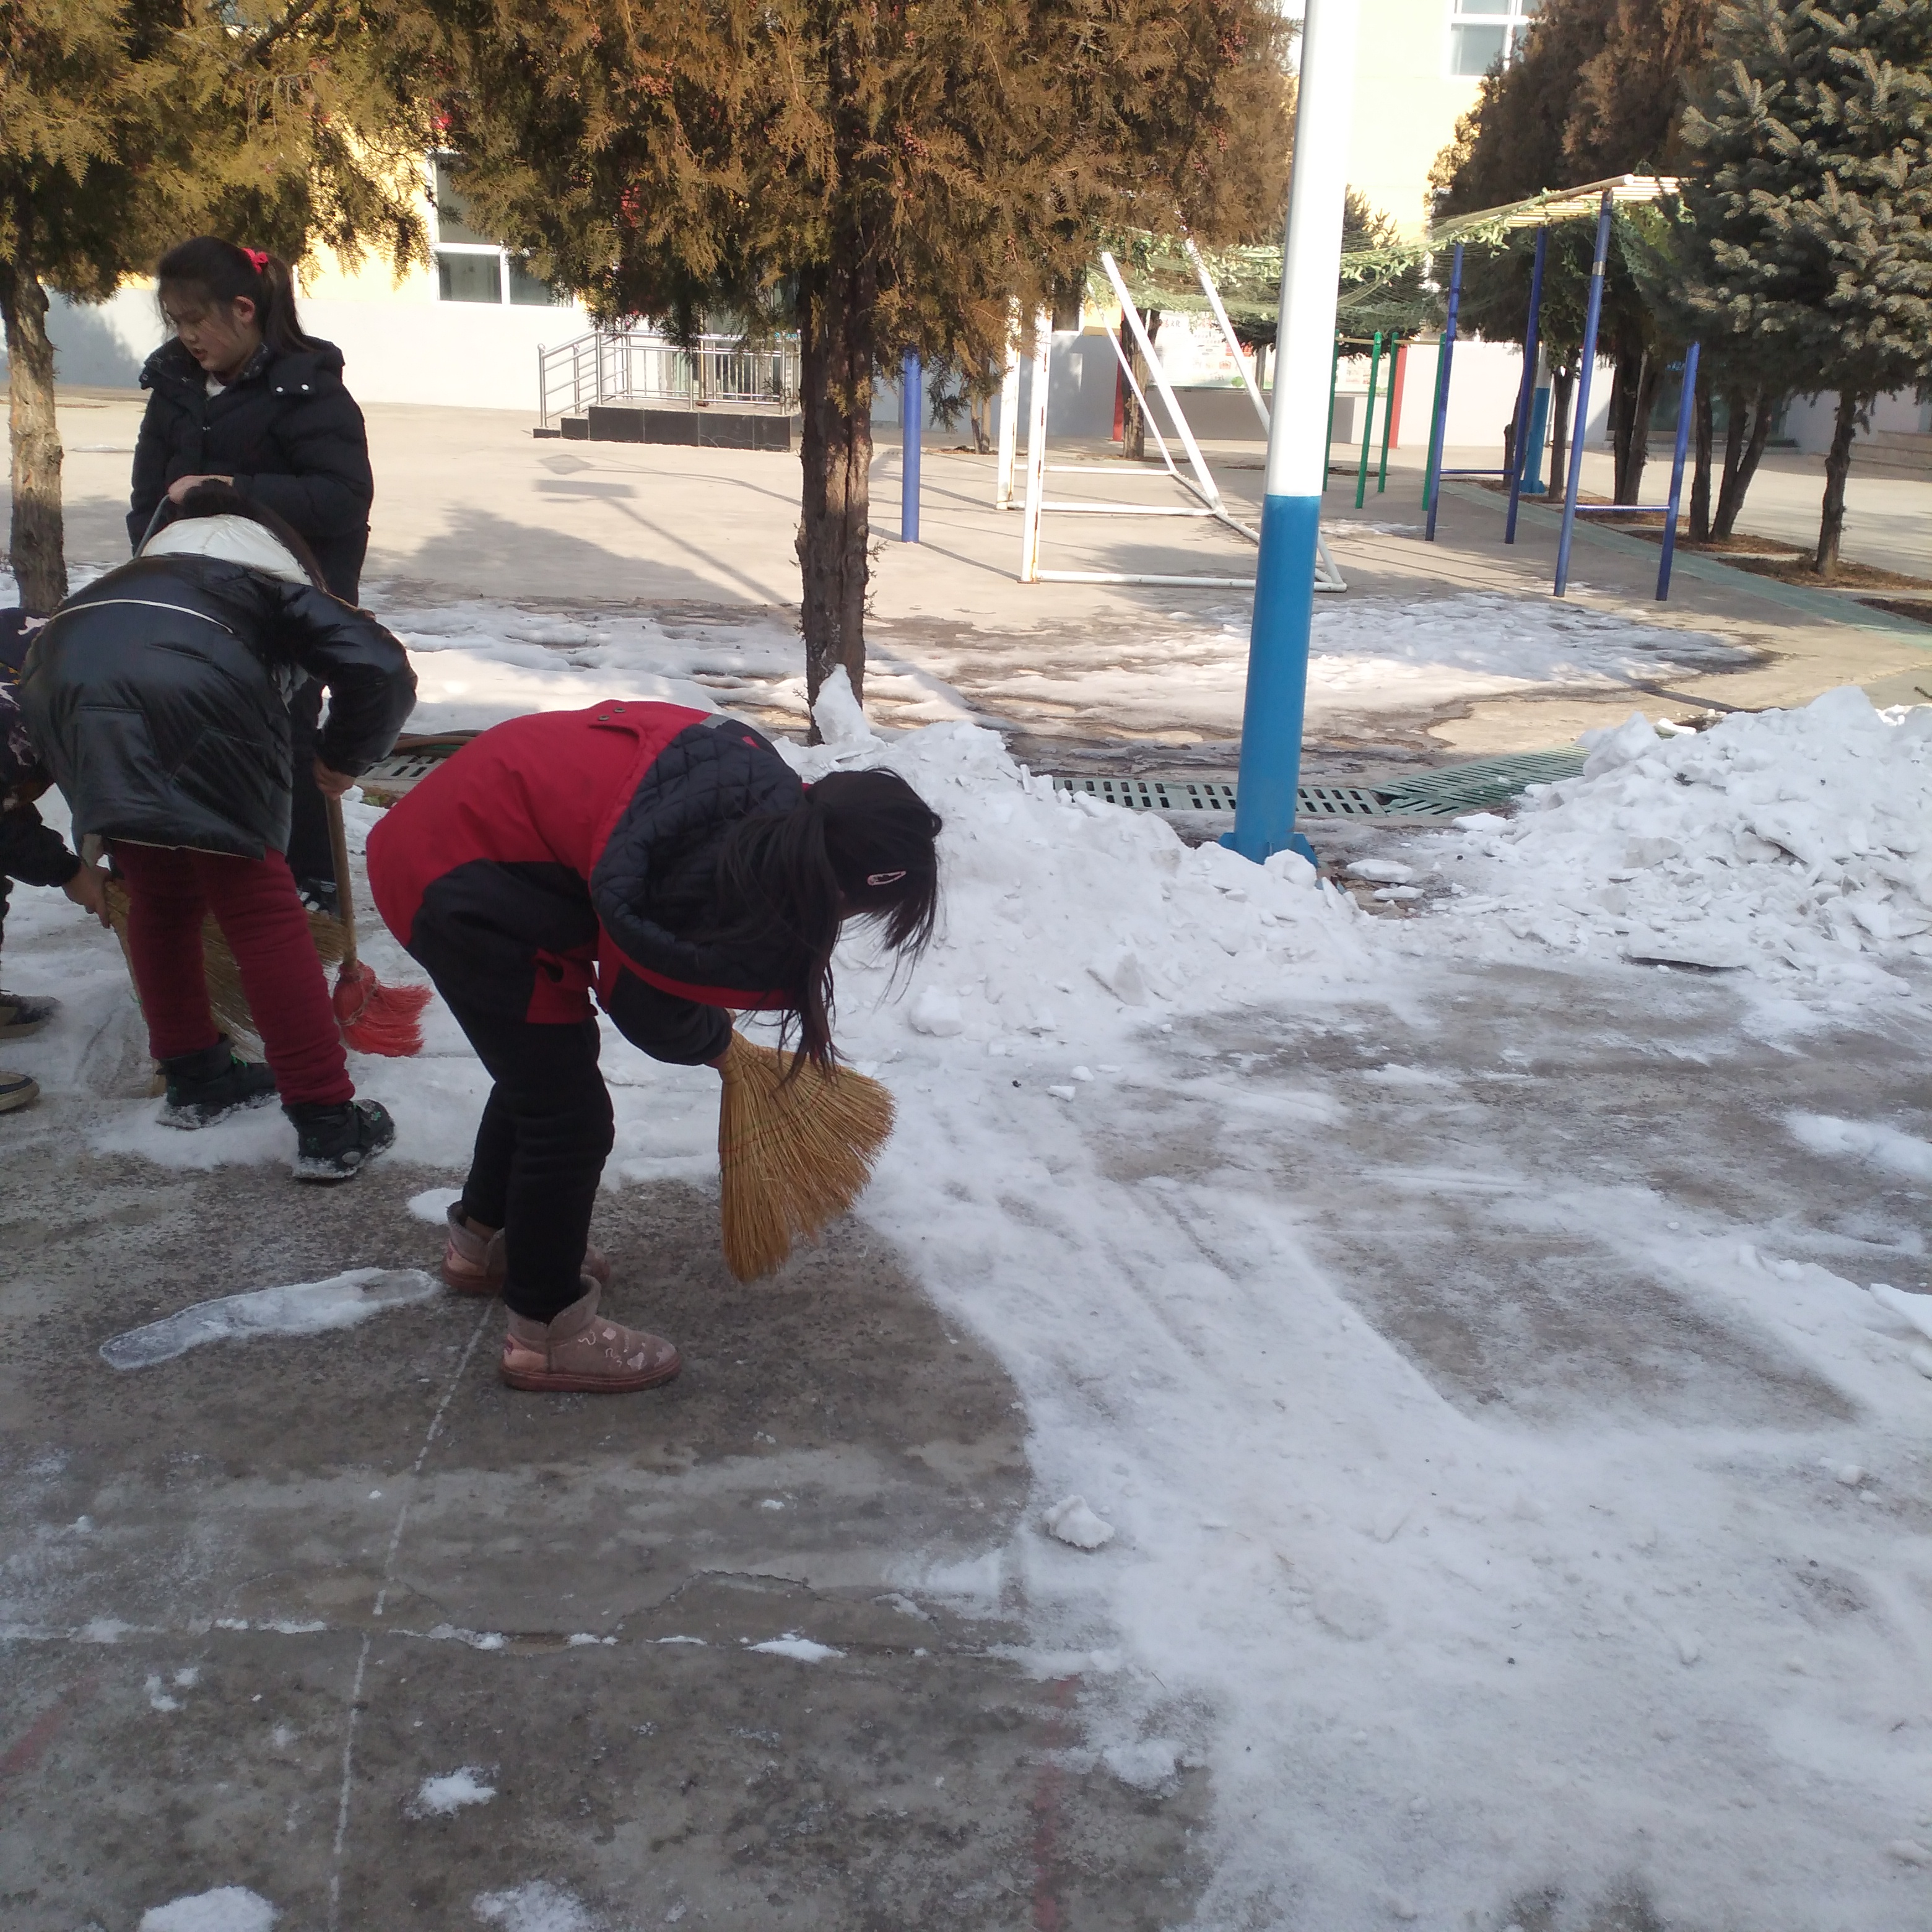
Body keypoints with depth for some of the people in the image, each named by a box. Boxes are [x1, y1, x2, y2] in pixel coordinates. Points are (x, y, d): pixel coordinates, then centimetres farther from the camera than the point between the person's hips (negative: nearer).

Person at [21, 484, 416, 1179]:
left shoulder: (150, 569, 44)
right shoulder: (288, 587, 28)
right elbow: (383, 669, 8)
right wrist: (343, 759, 25)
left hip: (61, 675, 5)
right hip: (189, 686, -5)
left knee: (161, 892, 23)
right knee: (258, 906, 3)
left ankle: (195, 1080, 33)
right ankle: (328, 1123, 5)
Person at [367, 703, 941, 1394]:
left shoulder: (772, 798, -5)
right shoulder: (746, 894, -28)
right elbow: (648, 1009, -12)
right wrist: (712, 1041, 10)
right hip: (457, 883, -10)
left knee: (543, 1066, 25)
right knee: (570, 1113, 0)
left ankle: (481, 1240, 46)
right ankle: (548, 1334, 15)